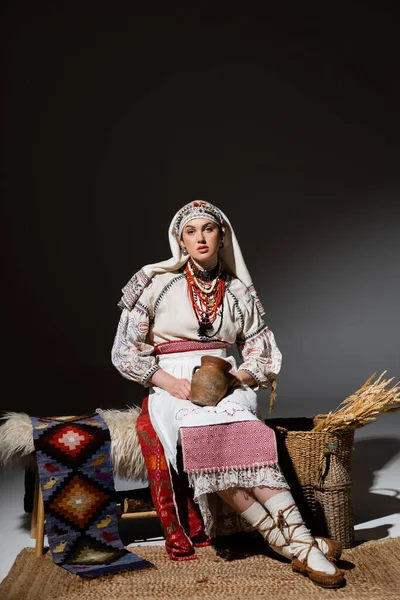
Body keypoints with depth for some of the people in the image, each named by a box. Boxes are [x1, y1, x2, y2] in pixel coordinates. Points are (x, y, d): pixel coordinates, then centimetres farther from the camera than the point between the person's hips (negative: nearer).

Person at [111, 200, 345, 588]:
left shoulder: (240, 293, 10)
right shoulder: (157, 284, 4)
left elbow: (266, 357, 11)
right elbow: (125, 351, 2)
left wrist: (234, 376, -10)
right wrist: (169, 382, -13)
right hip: (173, 389, -1)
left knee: (238, 434, -35)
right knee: (205, 433, -35)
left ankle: (295, 544, -36)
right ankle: (298, 543, -31)